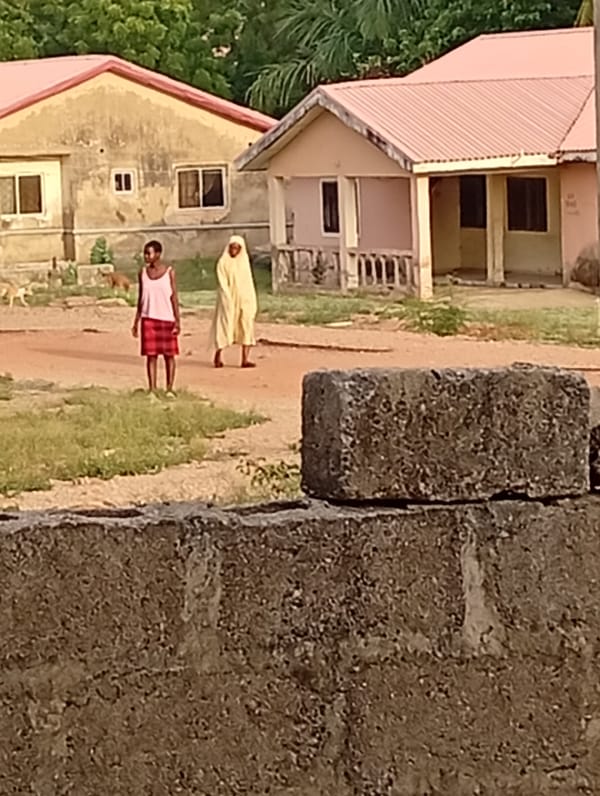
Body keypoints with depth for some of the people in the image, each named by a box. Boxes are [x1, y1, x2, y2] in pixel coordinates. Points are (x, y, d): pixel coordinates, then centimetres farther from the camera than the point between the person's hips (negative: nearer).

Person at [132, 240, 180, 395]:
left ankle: (170, 388, 11)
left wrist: (177, 321, -8)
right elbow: (141, 299, 11)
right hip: (148, 319, 2)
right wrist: (136, 322, 8)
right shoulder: (142, 273, 6)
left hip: (166, 319, -2)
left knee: (169, 355, 4)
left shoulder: (169, 272, -3)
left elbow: (174, 297, -2)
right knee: (151, 355, 0)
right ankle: (152, 389, 3)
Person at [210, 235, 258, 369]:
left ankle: (245, 359, -4)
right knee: (225, 326, 0)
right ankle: (218, 356, 16)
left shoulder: (244, 261, 10)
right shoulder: (223, 262, -3)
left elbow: (248, 281, 12)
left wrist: (252, 301, 6)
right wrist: (228, 300, -16)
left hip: (245, 299, 4)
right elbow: (222, 282, -7)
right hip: (229, 300, -4)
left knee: (247, 328, -3)